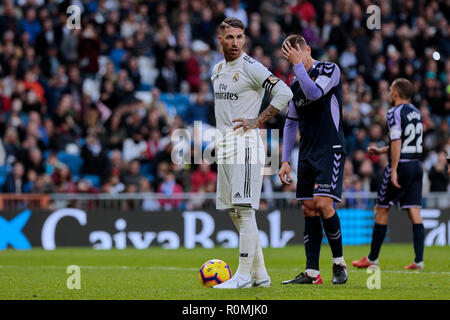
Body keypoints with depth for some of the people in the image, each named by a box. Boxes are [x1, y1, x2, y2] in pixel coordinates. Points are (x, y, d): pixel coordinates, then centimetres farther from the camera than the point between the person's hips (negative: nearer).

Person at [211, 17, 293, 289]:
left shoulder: (251, 67, -9)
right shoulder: (217, 70, 16)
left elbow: (284, 93, -17)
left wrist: (257, 121, -16)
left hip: (245, 144, -9)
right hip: (224, 145, 9)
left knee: (245, 210, -12)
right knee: (235, 213, 10)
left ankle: (244, 276, -11)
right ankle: (260, 274, 16)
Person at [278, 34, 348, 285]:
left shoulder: (330, 70, -5)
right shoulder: (295, 84, 15)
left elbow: (314, 92, -24)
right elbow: (291, 123, 20)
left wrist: (298, 64, -16)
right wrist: (285, 160, 14)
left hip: (331, 149, -7)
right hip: (307, 154, 7)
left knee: (323, 204, -18)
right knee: (309, 210, 2)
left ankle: (339, 263, -3)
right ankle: (312, 272, 3)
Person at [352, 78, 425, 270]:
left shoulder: (395, 113, -10)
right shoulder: (415, 112, 15)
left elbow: (397, 143, -18)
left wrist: (393, 171, -19)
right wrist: (380, 151, 26)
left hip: (401, 166, -7)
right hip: (416, 166, 7)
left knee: (381, 210, 4)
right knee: (414, 213, 4)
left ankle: (373, 259, 9)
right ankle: (419, 261, -3)